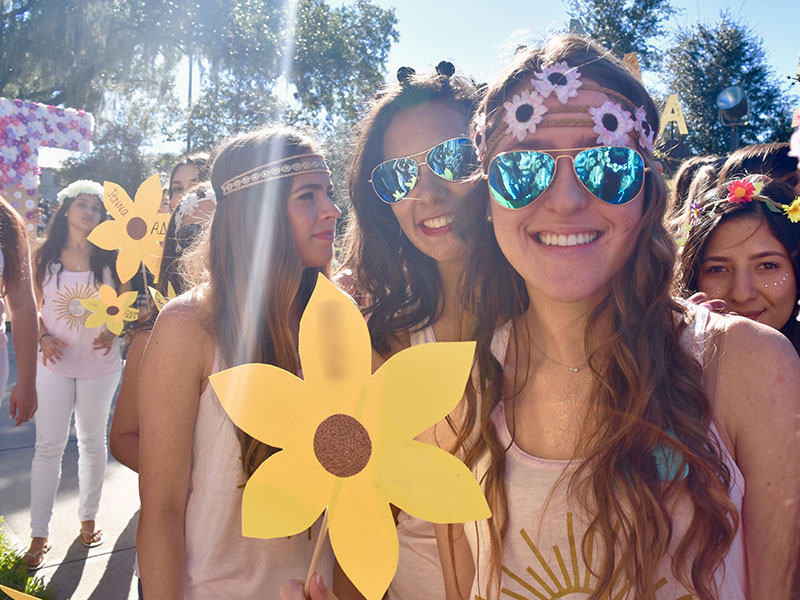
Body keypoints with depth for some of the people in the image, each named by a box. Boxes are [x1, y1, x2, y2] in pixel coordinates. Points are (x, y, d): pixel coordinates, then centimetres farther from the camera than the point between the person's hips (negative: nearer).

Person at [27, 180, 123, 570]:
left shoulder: (110, 258, 1)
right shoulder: (44, 256, 2)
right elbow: (32, 307, 7)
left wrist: (112, 332, -12)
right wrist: (44, 338, -9)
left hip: (99, 362, 0)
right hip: (54, 362, 0)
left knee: (92, 442, 11)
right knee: (48, 446, 2)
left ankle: (88, 517, 29)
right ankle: (39, 535, 13)